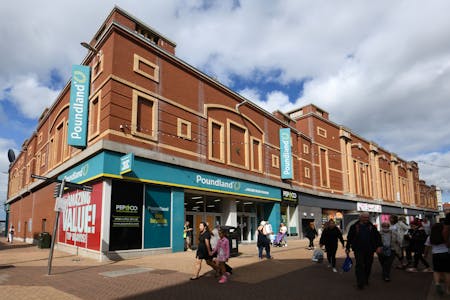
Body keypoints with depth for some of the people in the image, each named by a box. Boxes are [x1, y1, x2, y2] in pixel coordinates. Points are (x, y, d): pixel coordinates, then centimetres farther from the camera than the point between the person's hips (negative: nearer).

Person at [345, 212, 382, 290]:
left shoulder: (372, 227, 7)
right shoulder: (354, 227, 0)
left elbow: (378, 237, 7)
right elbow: (349, 238, 4)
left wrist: (379, 246, -7)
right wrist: (347, 248, 3)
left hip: (369, 250, 3)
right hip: (358, 250, -3)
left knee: (368, 266, 11)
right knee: (359, 266, -7)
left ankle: (366, 280, 30)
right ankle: (360, 283, -4)